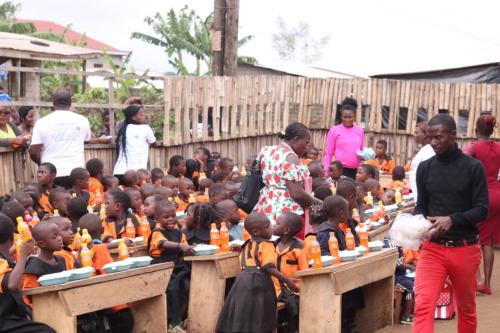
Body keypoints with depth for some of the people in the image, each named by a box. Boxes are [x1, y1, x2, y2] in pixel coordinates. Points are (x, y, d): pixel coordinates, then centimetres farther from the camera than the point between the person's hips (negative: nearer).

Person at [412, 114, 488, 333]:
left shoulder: (473, 167, -4)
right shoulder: (424, 168, 4)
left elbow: (482, 210, -7)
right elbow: (421, 206, 10)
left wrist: (452, 220, -23)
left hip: (465, 248, -1)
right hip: (433, 248, 1)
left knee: (466, 308, 16)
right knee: (423, 305, -14)